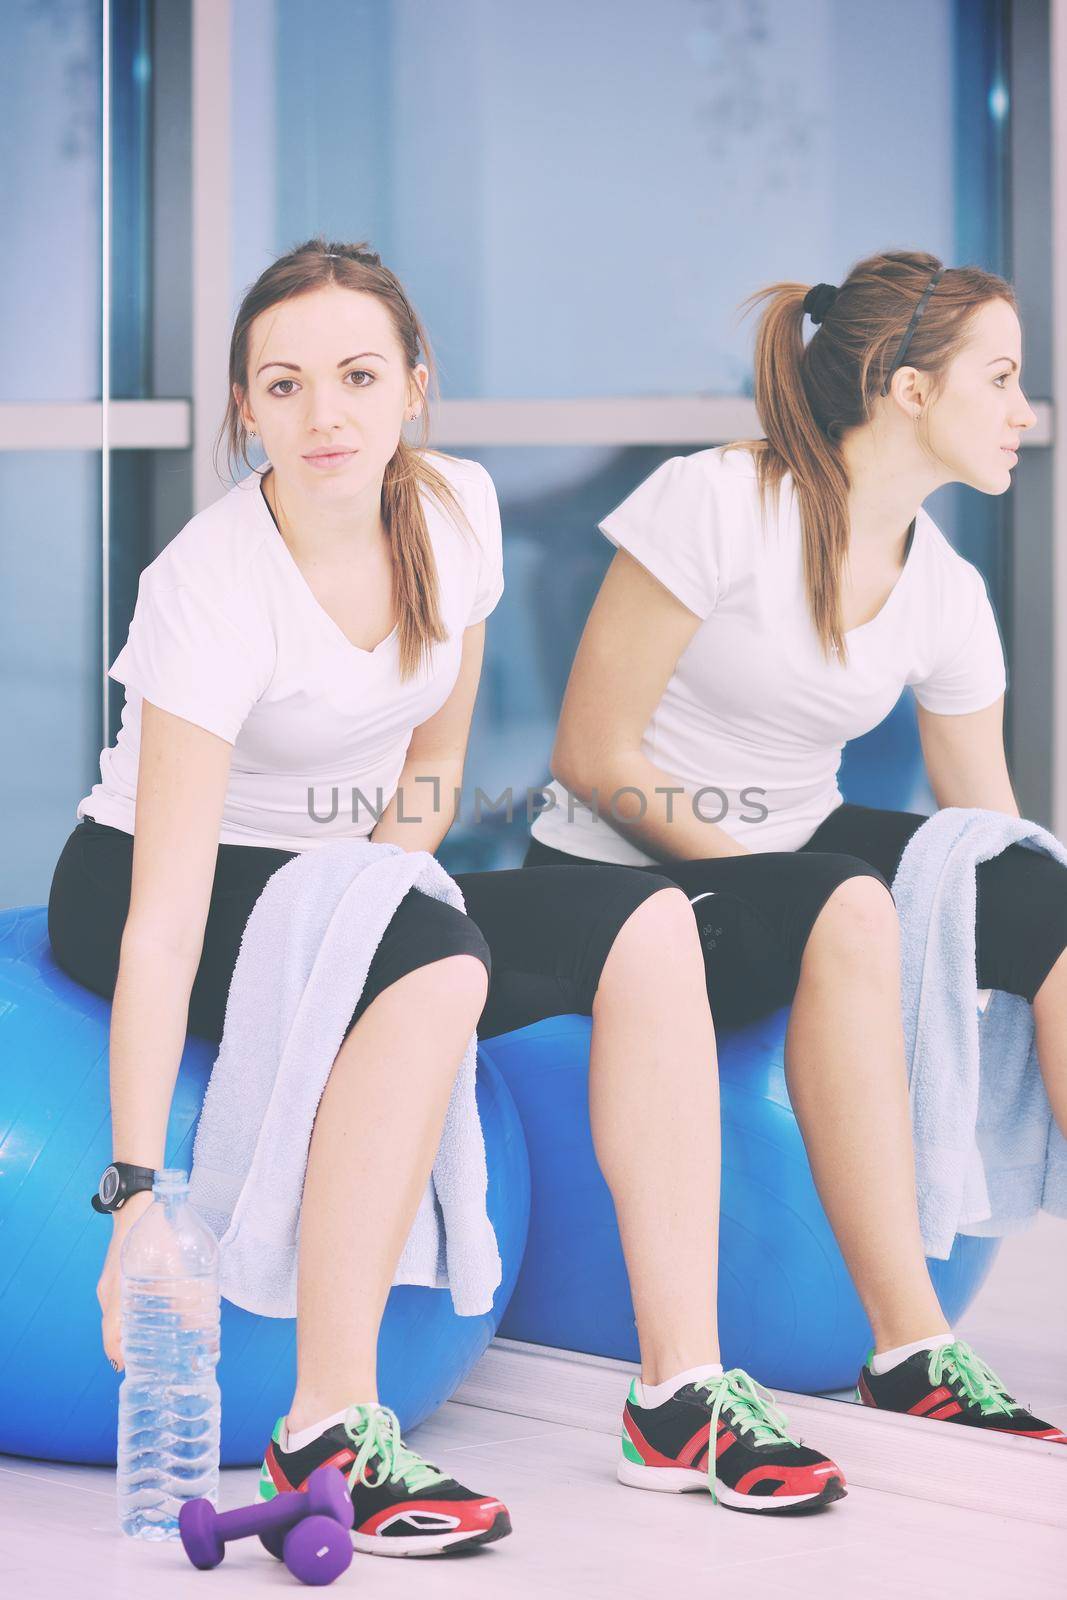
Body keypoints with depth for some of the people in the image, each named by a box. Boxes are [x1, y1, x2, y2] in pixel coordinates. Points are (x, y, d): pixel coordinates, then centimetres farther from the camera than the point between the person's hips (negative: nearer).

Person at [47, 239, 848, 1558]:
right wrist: (137, 1192, -38)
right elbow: (164, 919, -33)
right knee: (435, 965, -35)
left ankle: (683, 1383, -15)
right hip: (126, 890, -6)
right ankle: (327, 1435, -33)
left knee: (644, 928, -15)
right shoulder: (216, 591, -28)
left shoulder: (456, 512, -9)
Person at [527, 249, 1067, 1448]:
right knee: (846, 908, -37)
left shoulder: (947, 595, 3)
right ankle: (909, 1351, -37)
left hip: (804, 848, 7)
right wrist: (756, 871, -19)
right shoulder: (717, 505, -16)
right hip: (614, 882, -7)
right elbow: (594, 760, -16)